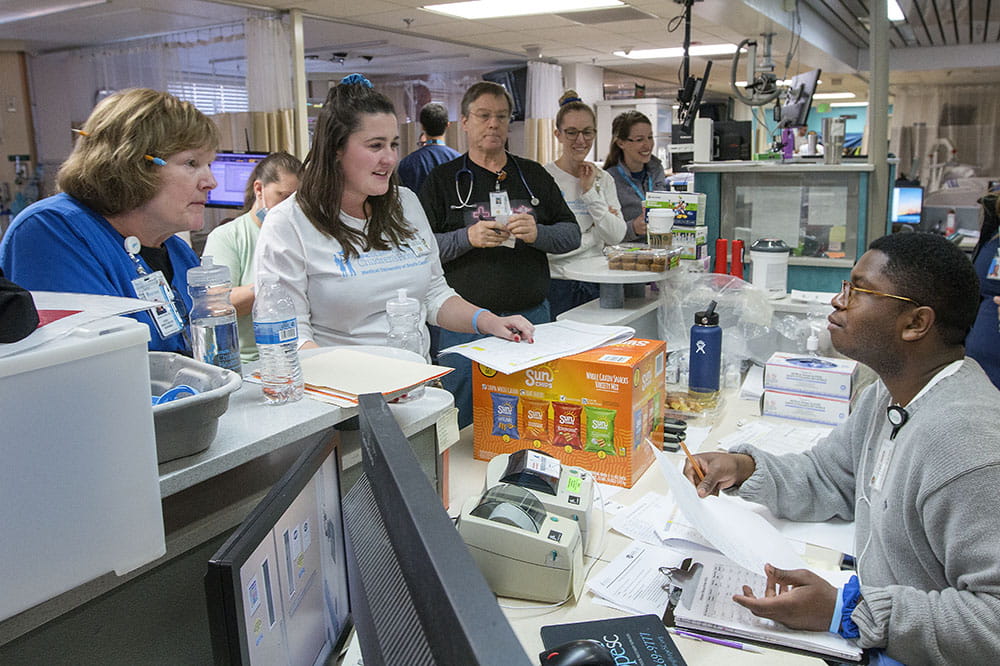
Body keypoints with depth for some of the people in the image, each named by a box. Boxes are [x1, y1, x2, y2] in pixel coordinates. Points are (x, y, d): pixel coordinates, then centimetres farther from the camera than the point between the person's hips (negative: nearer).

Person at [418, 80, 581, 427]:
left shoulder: (534, 176, 13)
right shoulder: (443, 180, 4)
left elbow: (572, 234, 8)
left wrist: (538, 233, -12)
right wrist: (467, 238, -17)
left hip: (532, 316, 3)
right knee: (465, 427, 4)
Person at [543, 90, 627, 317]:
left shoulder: (603, 179, 11)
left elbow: (616, 236, 0)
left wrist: (590, 192, -6)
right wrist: (591, 233, -9)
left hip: (595, 283, 4)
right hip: (556, 284, -4)